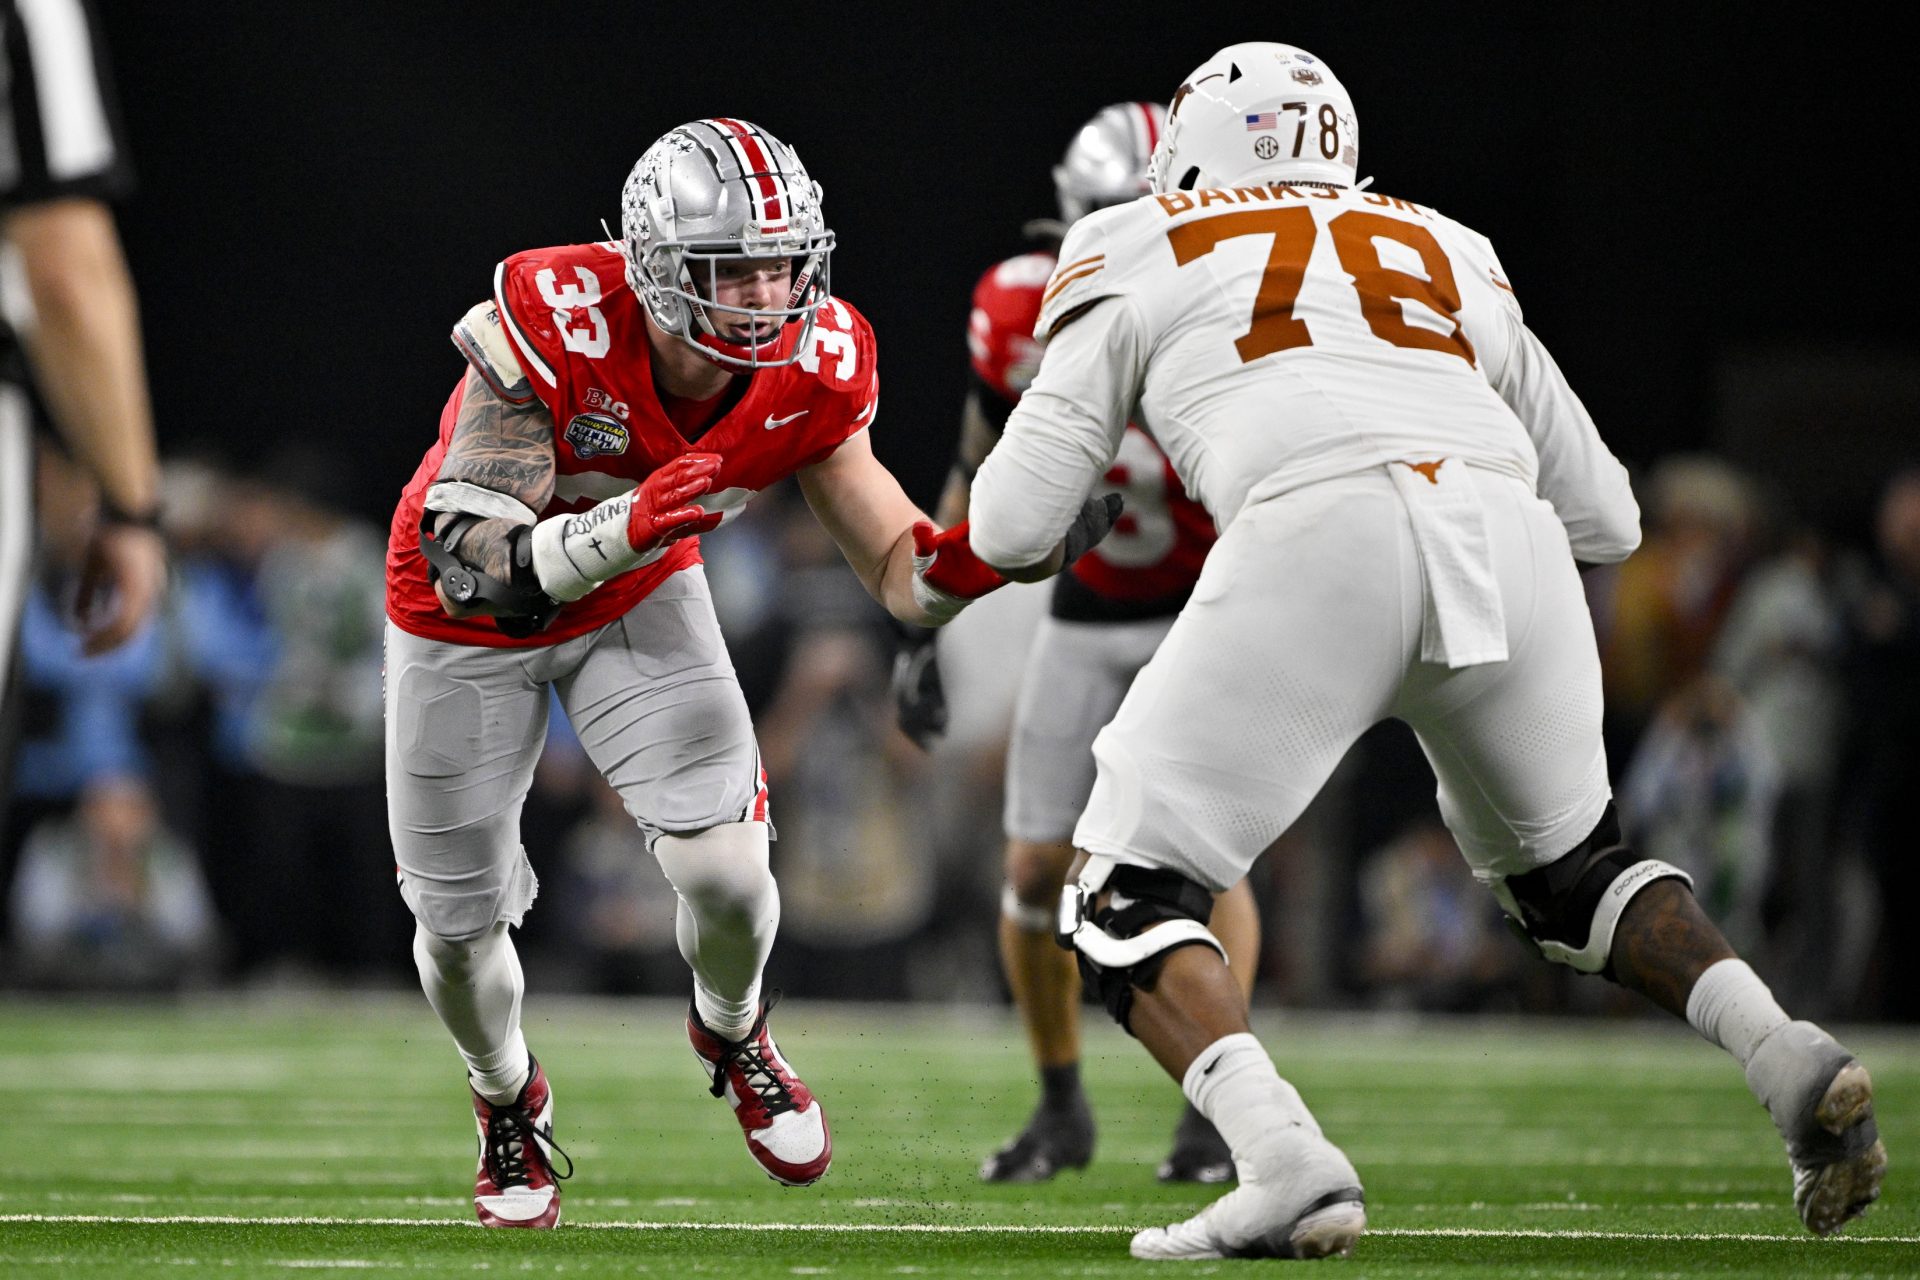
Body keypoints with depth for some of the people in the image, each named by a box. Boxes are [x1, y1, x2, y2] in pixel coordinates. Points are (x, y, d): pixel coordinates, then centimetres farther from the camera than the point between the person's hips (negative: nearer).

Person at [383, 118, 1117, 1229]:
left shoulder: (810, 372, -23)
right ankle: (510, 1098, 41)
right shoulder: (555, 327, -37)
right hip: (472, 623, -2)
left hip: (639, 598, 2)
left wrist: (975, 555, -38)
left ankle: (732, 1033, 20)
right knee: (460, 924, 6)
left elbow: (900, 574, -15)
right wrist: (621, 529, -52)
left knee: (725, 866, -17)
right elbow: (467, 569, -37)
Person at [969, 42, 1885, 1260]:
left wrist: (1038, 546, 43)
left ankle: (1286, 1160, -16)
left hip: (1319, 542, -4)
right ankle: (1788, 1057, 6)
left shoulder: (1140, 259, 24)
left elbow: (1012, 529, 20)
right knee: (1565, 864, 29)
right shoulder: (1454, 261, 34)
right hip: (1507, 541, 4)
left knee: (1131, 899, 7)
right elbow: (1605, 519, 34)